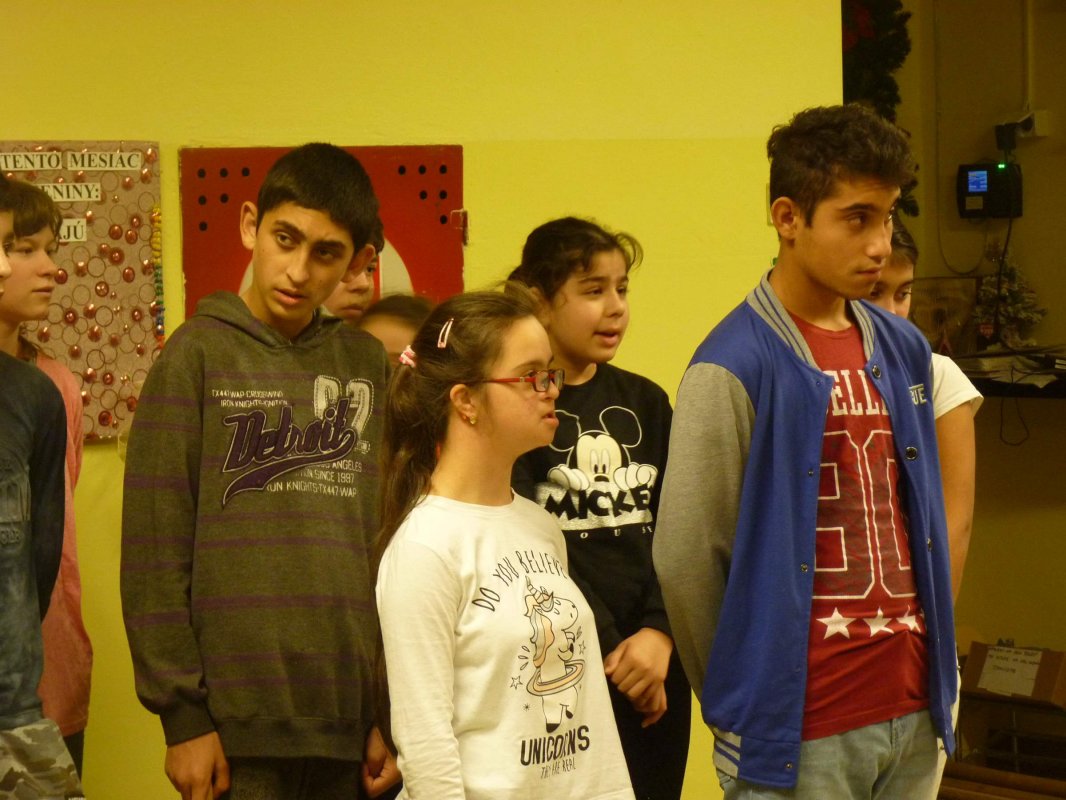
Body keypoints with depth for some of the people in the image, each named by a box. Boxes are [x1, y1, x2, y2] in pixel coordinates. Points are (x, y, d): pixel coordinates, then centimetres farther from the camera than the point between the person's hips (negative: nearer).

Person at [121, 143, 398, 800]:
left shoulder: (369, 365, 9)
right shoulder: (200, 355, -1)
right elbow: (156, 553, -4)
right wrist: (183, 716, -8)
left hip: (355, 728, 3)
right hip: (240, 730, -3)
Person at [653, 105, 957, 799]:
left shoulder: (905, 351, 8)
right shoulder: (734, 368, -12)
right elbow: (686, 558, -11)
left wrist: (933, 669, 13)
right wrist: (742, 697, -1)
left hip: (915, 714, 6)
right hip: (802, 732, -6)